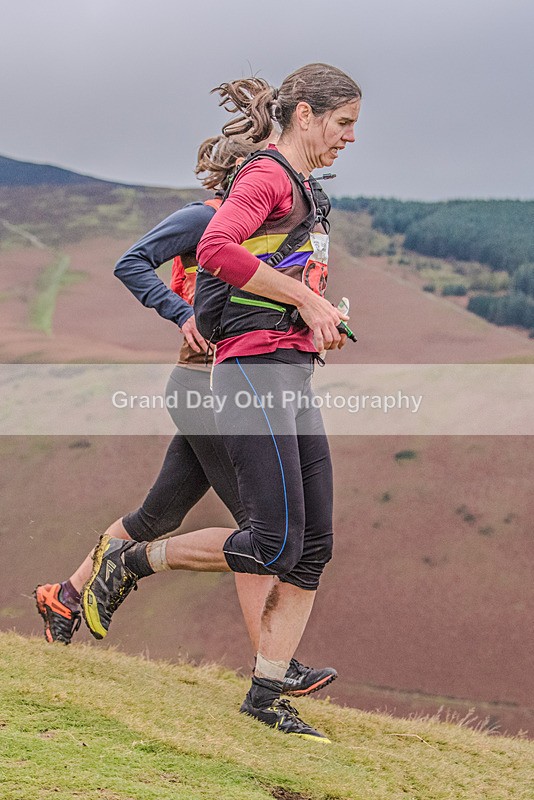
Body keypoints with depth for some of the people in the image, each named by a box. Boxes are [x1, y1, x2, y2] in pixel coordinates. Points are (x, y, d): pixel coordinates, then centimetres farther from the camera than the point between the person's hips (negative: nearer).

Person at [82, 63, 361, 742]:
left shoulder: (298, 191, 24)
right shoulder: (267, 178, -7)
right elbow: (216, 250, -24)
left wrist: (321, 317, 18)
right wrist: (306, 299, -19)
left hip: (292, 379, 10)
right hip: (255, 370, -10)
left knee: (313, 548, 3)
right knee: (274, 545, -14)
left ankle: (265, 695, 7)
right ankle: (129, 560, 4)